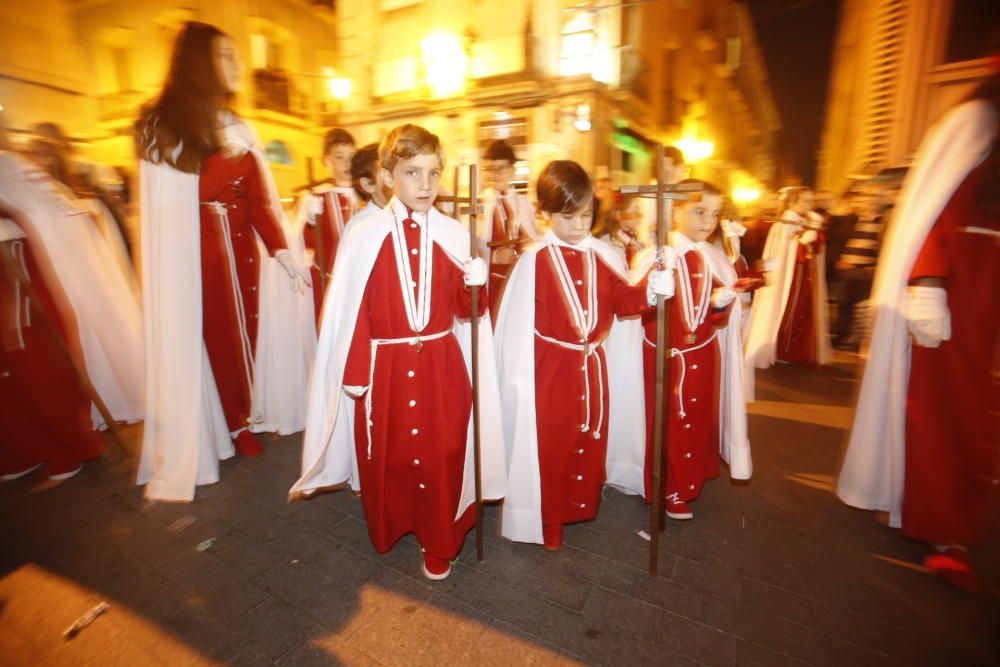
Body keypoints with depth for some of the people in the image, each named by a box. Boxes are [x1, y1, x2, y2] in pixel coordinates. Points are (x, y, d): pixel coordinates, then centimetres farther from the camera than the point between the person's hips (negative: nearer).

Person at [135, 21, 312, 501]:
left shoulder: (238, 128, 14)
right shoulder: (163, 125, -2)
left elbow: (260, 198, 6)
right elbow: (203, 187, -17)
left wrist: (284, 251, -2)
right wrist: (239, 149, -11)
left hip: (243, 245, 5)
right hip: (198, 252, -5)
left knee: (248, 332, 7)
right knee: (216, 336, 2)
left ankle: (244, 418, 23)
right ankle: (234, 424, 19)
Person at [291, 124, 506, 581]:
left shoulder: (453, 235, 0)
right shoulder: (366, 236, -4)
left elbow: (465, 310, 2)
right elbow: (353, 310, -3)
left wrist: (475, 285, -19)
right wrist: (354, 373, -2)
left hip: (441, 367, 1)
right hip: (384, 367, 0)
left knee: (442, 454, 8)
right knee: (386, 455, 14)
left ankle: (439, 545, 32)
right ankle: (387, 532, 43)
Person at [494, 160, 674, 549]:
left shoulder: (602, 256, 3)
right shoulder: (534, 261, -10)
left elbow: (624, 300, 2)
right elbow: (518, 320, -9)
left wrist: (651, 289, -19)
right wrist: (522, 371, -9)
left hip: (593, 367, 5)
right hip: (550, 369, -4)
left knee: (591, 440, 17)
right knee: (550, 445, 8)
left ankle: (583, 505, 42)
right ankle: (548, 521, 29)